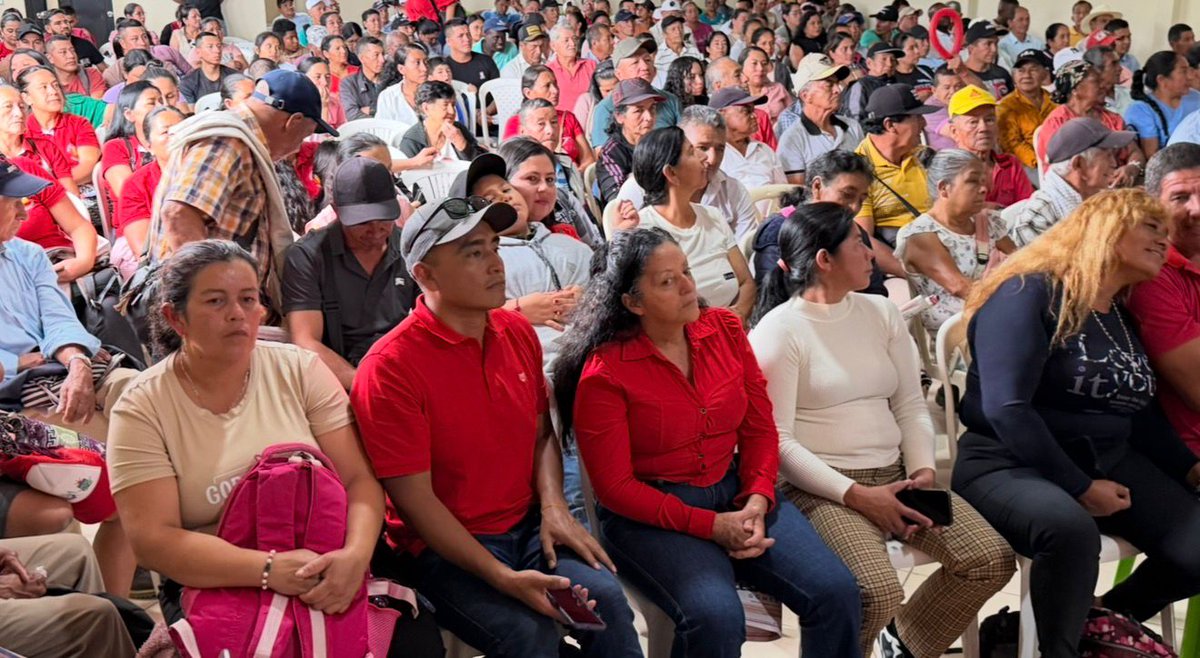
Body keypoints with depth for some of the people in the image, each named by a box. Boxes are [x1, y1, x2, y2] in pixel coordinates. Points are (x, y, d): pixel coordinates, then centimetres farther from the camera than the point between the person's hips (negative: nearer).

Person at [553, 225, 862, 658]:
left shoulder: (725, 329, 2)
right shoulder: (604, 373, -13)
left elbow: (760, 428, 7)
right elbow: (616, 487, -11)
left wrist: (757, 501, -10)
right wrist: (711, 526, -16)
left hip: (735, 492, 5)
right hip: (650, 514, -5)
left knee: (836, 592, -14)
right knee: (717, 618, -31)